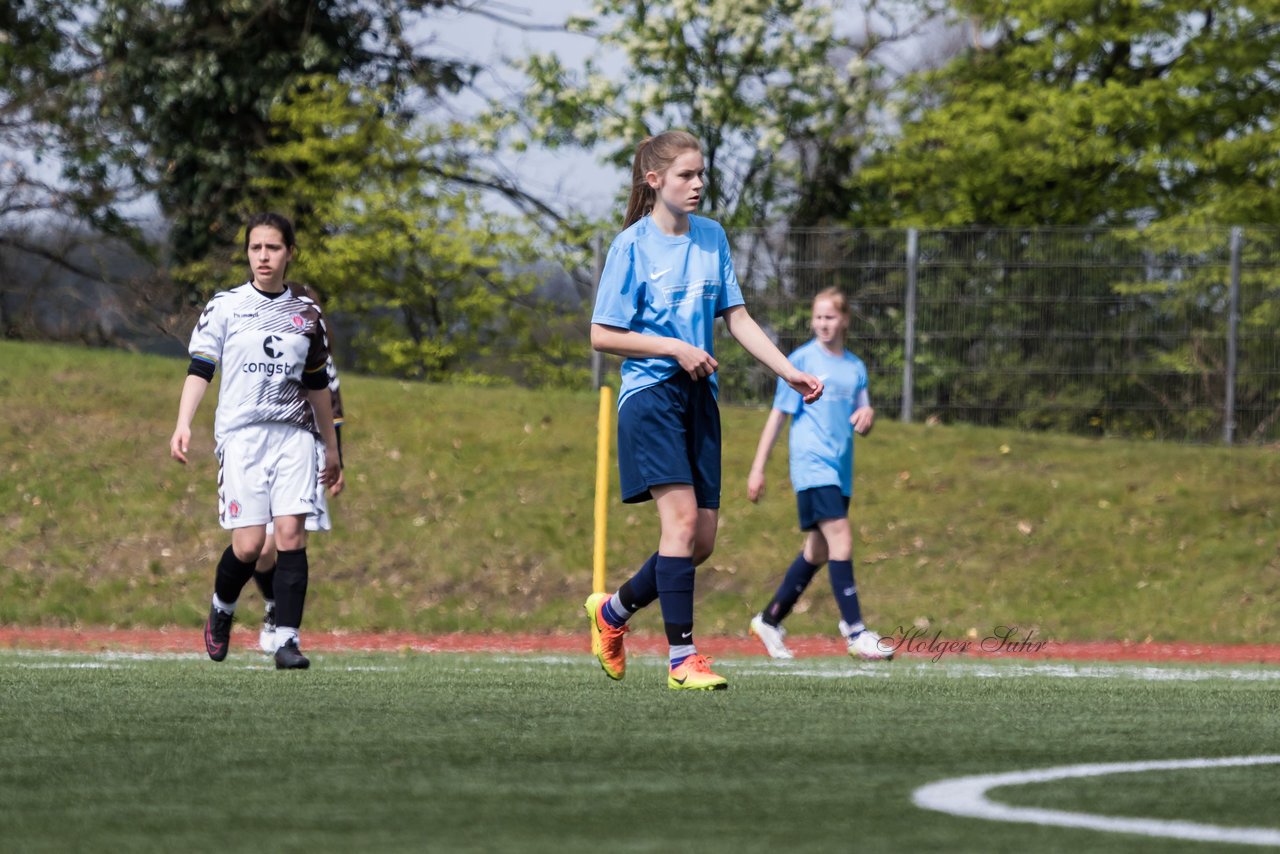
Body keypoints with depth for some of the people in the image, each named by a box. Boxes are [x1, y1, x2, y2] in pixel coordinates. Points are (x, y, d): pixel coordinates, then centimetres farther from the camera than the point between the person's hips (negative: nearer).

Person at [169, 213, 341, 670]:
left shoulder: (307, 314, 11)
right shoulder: (224, 307, 3)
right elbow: (199, 370, -2)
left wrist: (332, 447, 23)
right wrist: (183, 424, -17)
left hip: (294, 435, 2)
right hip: (241, 435, -2)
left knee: (291, 533, -13)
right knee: (248, 545, -8)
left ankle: (287, 639, -12)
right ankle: (221, 609, 23)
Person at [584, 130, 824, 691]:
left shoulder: (711, 237, 10)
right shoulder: (633, 245, -6)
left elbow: (737, 318, 12)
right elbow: (602, 335, -6)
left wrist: (789, 372, 1)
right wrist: (675, 349, -13)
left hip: (699, 398, 6)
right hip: (650, 393, -6)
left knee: (702, 539, 4)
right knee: (681, 517, -19)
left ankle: (612, 611, 26)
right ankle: (682, 658, -16)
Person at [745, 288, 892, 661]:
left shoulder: (855, 367, 14)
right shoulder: (801, 361, -2)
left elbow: (862, 425, 18)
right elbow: (778, 415, -1)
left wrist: (867, 416, -7)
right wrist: (758, 468, -4)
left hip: (841, 470, 7)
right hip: (812, 464, -7)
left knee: (818, 552, 10)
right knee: (841, 542, -17)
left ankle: (770, 620, 24)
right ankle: (856, 633, -19)